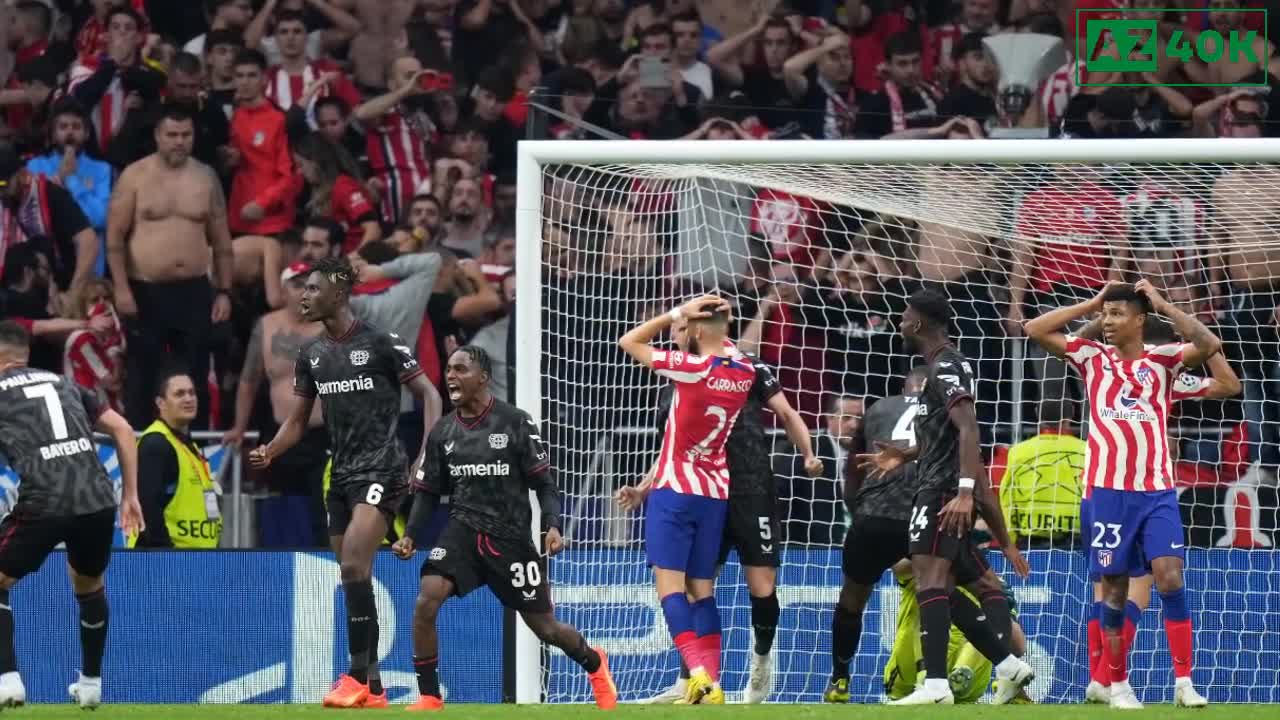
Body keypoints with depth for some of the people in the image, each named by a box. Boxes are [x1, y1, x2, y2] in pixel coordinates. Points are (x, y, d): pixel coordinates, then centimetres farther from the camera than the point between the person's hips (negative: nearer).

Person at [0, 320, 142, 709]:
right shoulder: (63, 384, 23)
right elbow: (122, 430, 19)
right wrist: (130, 495, 23)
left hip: (43, 503, -5)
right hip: (98, 499, 5)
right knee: (89, 586, 30)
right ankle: (91, 684, 36)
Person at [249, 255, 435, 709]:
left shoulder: (380, 345, -9)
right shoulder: (311, 356, 10)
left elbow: (429, 397, -4)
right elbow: (298, 421, 17)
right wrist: (269, 452, -3)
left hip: (380, 471, -7)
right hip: (341, 475, 7)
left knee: (354, 567, -21)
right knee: (354, 582, 8)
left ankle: (357, 675, -18)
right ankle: (373, 689, 14)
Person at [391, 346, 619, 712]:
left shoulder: (516, 423, -6)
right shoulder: (442, 432, 5)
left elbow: (544, 481, -4)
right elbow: (428, 492, 12)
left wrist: (552, 525, -18)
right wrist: (410, 535, -2)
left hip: (510, 537, -3)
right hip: (463, 530, 3)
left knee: (545, 627, 7)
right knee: (426, 601, -23)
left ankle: (595, 664, 40)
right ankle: (429, 697, -12)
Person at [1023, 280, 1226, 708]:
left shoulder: (1162, 359, 5)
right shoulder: (1093, 357, 8)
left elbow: (1210, 345, -12)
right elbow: (1035, 330, 3)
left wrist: (1163, 306, -5)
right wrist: (1091, 304, 3)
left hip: (1157, 490, -1)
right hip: (1108, 491, 1)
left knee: (1170, 577, -13)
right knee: (1114, 588, 4)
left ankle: (1183, 682, -11)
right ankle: (1118, 685, 15)